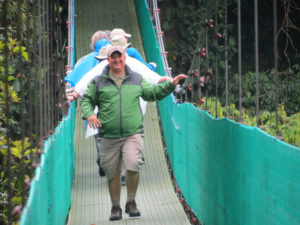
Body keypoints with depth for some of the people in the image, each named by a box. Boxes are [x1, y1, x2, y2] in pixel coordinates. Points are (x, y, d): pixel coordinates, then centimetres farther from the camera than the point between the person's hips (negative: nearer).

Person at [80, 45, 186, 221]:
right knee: (112, 173, 6)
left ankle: (131, 202, 1)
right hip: (109, 137, 0)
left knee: (132, 166, -19)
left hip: (133, 134, 0)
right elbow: (86, 100, 12)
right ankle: (115, 207, 23)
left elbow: (153, 92, 25)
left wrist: (171, 84, 15)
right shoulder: (98, 82, 9)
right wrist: (89, 114, -8)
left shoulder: (137, 79, 14)